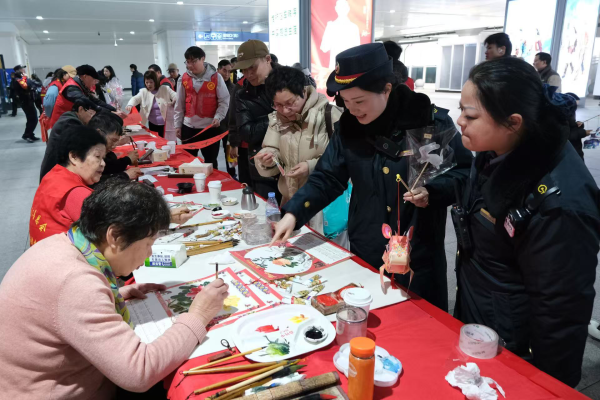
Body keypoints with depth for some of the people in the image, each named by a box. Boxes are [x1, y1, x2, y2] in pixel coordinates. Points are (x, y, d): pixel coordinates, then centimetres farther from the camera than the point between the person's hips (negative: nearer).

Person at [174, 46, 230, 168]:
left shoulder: (215, 77, -4)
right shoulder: (184, 79, 4)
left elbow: (224, 101, -1)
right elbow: (179, 105, 10)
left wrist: (218, 117, -15)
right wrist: (177, 125, 8)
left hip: (210, 127, -3)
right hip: (189, 127, 3)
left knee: (210, 162, 6)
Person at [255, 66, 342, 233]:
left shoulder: (329, 114, -15)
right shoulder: (277, 118, 4)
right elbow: (272, 151, 5)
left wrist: (313, 166, -26)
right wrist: (267, 161, -17)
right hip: (290, 202, 5)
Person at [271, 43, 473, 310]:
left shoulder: (432, 121, -14)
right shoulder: (349, 126, -4)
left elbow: (466, 172, -6)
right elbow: (326, 178, -2)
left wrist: (432, 191, -24)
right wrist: (293, 213, -15)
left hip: (419, 254, -3)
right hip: (365, 253, 3)